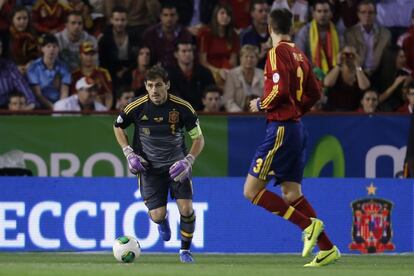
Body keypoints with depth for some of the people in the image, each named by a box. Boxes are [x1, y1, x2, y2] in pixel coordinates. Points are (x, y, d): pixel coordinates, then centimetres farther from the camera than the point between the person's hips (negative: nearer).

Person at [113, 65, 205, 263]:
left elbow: (198, 138, -4)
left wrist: (188, 161, -19)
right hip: (149, 166, 0)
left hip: (176, 165, 0)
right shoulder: (137, 107, -12)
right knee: (157, 215, -9)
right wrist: (129, 153, -3)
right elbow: (118, 126, 8)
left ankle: (185, 250, 11)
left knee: (186, 209, -16)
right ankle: (162, 221, 33)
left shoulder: (182, 108, -14)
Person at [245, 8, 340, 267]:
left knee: (252, 190, -6)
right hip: (297, 127, 8)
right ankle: (327, 248, 4)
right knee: (291, 193, 10)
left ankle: (308, 224, -11)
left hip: (281, 128, -8)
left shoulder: (277, 53, -12)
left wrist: (261, 104, -5)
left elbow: (280, 90, -22)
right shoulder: (300, 55, 12)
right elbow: (315, 93, 16)